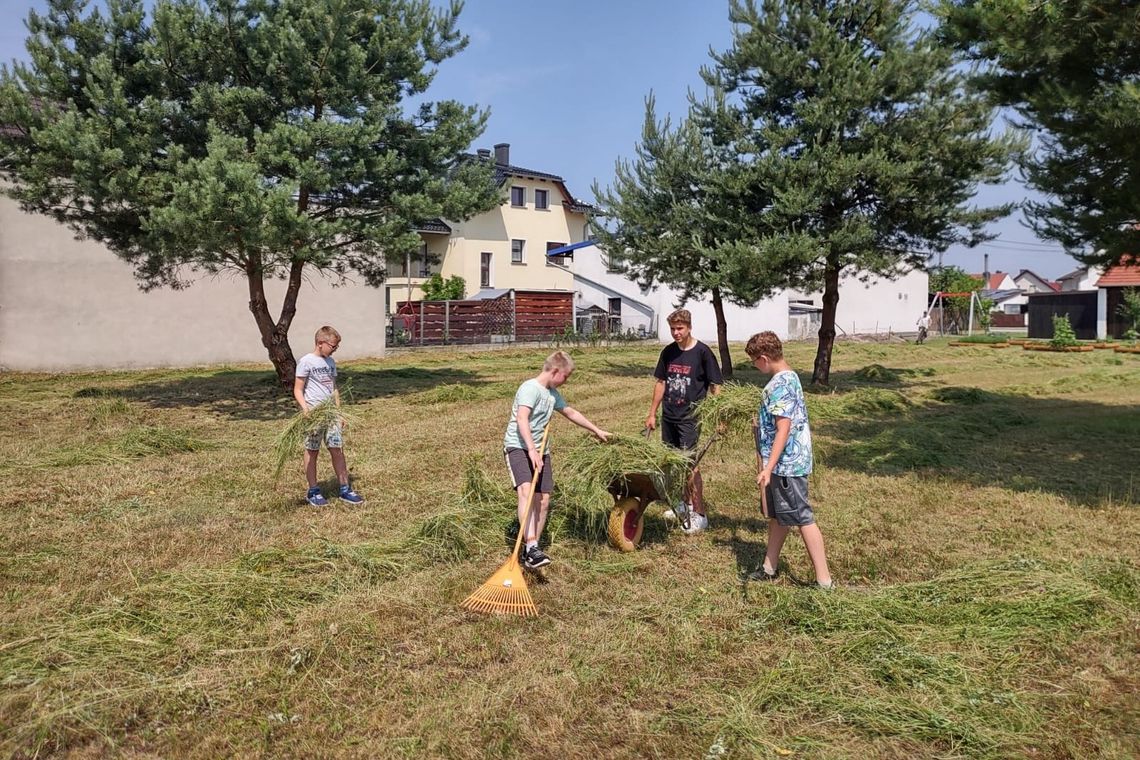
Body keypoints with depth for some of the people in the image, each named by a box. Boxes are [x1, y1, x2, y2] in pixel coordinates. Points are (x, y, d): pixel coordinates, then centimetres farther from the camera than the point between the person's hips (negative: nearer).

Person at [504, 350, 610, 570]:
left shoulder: (552, 394, 15)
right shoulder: (530, 388, -13)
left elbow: (570, 412, 31)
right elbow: (521, 419, -26)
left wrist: (596, 430, 39)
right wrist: (532, 450, -36)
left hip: (540, 451, 8)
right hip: (518, 447, -8)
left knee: (543, 501, 2)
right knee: (526, 491, -27)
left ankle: (530, 550, 15)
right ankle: (531, 547, -33)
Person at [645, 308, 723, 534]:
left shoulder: (702, 352, -8)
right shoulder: (668, 352, 8)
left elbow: (715, 386, -7)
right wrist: (652, 414, 15)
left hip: (690, 418, -6)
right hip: (668, 416, 6)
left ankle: (700, 515, -1)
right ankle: (686, 504, 30)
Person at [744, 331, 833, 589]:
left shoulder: (780, 385, -20)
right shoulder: (788, 377, 10)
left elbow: (783, 429, -26)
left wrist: (767, 468, -29)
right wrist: (765, 463, 31)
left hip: (786, 464, -10)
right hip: (784, 462, 10)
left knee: (803, 519, -3)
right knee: (776, 515, 18)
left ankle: (824, 581, 5)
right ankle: (770, 568, 31)